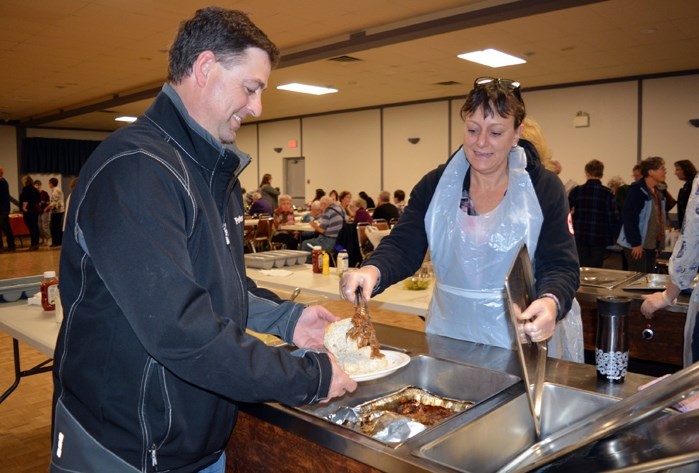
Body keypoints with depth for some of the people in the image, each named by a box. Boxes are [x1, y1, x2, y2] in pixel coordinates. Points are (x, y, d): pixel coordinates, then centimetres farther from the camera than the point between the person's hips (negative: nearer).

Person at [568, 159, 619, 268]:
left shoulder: (576, 191, -3)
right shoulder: (607, 193, -6)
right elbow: (614, 217, -8)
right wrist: (612, 235, 5)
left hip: (580, 236, 1)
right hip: (599, 238, -1)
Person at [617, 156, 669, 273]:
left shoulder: (658, 192, 12)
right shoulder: (636, 190, -14)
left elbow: (659, 217, 18)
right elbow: (629, 218, -19)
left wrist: (658, 244, 13)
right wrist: (635, 243, -20)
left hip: (652, 245, 9)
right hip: (636, 245, -9)